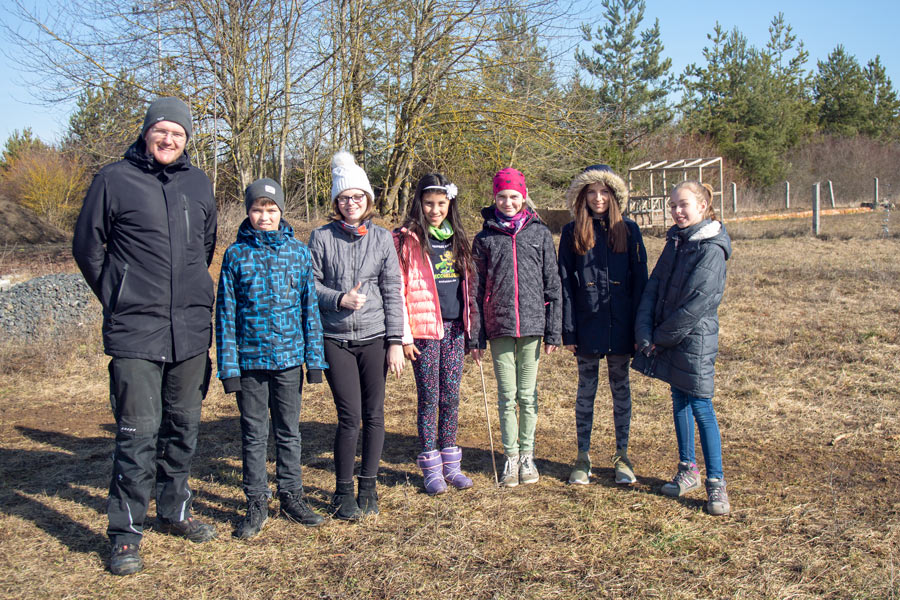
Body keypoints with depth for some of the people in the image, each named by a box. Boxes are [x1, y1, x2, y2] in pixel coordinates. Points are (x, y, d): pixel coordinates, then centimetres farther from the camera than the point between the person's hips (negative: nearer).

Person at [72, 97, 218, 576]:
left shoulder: (199, 184, 11)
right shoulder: (114, 180, -1)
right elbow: (86, 246, 4)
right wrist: (115, 298, 4)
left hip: (191, 329, 5)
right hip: (135, 332, -4)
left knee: (184, 426, 13)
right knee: (138, 431, -4)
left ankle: (175, 512, 30)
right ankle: (125, 534, 9)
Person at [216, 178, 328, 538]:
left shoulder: (299, 252, 2)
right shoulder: (236, 254, -1)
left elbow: (310, 307, 5)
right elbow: (226, 314, -1)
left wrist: (314, 358, 3)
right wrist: (228, 366, -5)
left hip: (289, 358, 1)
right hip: (249, 359, -1)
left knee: (289, 431, 12)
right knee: (253, 434, 9)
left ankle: (292, 497, 26)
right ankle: (256, 505, 21)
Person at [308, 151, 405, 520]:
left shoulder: (382, 238, 5)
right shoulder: (322, 238, 2)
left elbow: (392, 292, 4)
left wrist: (395, 341, -1)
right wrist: (340, 299, -13)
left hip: (375, 338, 2)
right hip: (336, 339, -1)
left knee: (374, 414, 6)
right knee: (350, 416, -4)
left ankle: (368, 486, 22)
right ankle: (343, 492, 13)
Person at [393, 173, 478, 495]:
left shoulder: (457, 238, 13)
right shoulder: (407, 239, -4)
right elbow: (397, 289, -7)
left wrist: (469, 324, 12)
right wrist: (404, 335, -11)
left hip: (454, 327, 5)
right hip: (424, 328, -5)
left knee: (451, 397, 9)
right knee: (429, 397, 2)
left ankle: (450, 463, 21)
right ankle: (431, 468, 13)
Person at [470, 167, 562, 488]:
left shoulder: (540, 233, 6)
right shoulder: (485, 238, 6)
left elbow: (552, 284, 6)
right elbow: (477, 289, 7)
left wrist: (554, 331, 1)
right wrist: (476, 336, 3)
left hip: (532, 325, 0)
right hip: (499, 326, 0)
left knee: (528, 395, 7)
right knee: (507, 396, 5)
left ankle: (527, 456, 21)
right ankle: (511, 457, 18)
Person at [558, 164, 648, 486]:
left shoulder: (628, 230, 3)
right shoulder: (572, 233, 3)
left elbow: (640, 279, 2)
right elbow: (564, 283, 1)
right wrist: (568, 330, -5)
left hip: (620, 324, 0)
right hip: (587, 324, 0)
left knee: (620, 387, 10)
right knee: (586, 388, 8)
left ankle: (622, 455, 21)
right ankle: (583, 456, 19)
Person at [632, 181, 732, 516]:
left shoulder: (711, 249, -14)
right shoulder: (675, 243, 10)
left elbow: (698, 302, -19)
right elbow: (653, 287, 5)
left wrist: (661, 336, -12)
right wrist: (645, 333, -7)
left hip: (696, 340, -7)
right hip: (666, 339, 8)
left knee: (700, 406, -3)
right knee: (679, 401, 15)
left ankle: (716, 481, 7)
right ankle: (688, 470, 27)